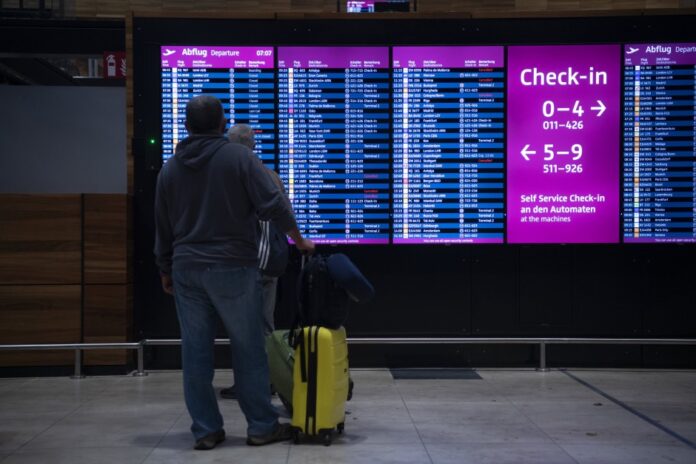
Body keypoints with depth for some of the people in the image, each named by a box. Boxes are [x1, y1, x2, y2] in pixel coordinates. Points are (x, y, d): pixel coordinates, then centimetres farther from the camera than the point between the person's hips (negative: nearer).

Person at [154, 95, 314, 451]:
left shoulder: (170, 168, 9)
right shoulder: (239, 156, -5)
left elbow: (162, 227, 14)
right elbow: (273, 205, -10)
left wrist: (166, 270, 23)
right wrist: (300, 241, 2)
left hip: (186, 269, 4)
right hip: (232, 267, -4)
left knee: (196, 353, 7)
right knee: (248, 350, 5)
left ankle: (206, 430, 12)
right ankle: (261, 426, 11)